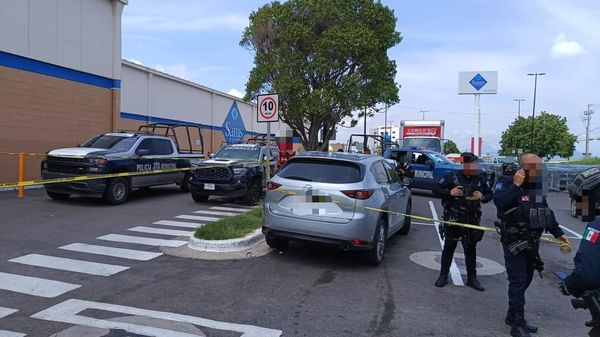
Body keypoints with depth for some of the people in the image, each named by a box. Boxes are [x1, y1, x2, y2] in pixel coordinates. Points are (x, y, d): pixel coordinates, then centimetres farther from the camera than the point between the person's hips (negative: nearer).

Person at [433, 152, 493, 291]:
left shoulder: (481, 178, -1)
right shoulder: (452, 177, -9)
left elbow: (490, 194, 11)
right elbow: (436, 190, -4)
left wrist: (482, 197, -11)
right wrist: (449, 192, -21)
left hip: (472, 220, 2)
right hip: (452, 219, -2)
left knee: (471, 249, 12)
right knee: (449, 247, 8)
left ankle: (472, 278, 25)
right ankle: (443, 275, 21)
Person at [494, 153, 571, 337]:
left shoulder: (537, 186, 8)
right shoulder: (507, 183, -15)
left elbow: (546, 211, 18)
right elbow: (499, 202, -34)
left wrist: (558, 233, 17)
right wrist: (516, 185, -31)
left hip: (532, 242, 8)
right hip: (514, 242, -8)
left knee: (525, 281, 15)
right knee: (518, 282, -5)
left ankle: (513, 317, 28)